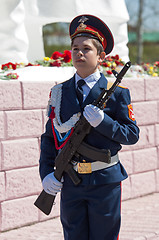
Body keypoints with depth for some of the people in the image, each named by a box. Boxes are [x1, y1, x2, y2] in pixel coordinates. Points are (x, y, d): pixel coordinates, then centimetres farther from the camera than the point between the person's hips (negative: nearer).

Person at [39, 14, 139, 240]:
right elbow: (49, 136, 9)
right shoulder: (59, 92, 6)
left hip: (105, 181, -3)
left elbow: (132, 134, -4)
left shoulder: (116, 92, -3)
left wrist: (103, 122, -20)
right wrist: (46, 173, -2)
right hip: (69, 181, 3)